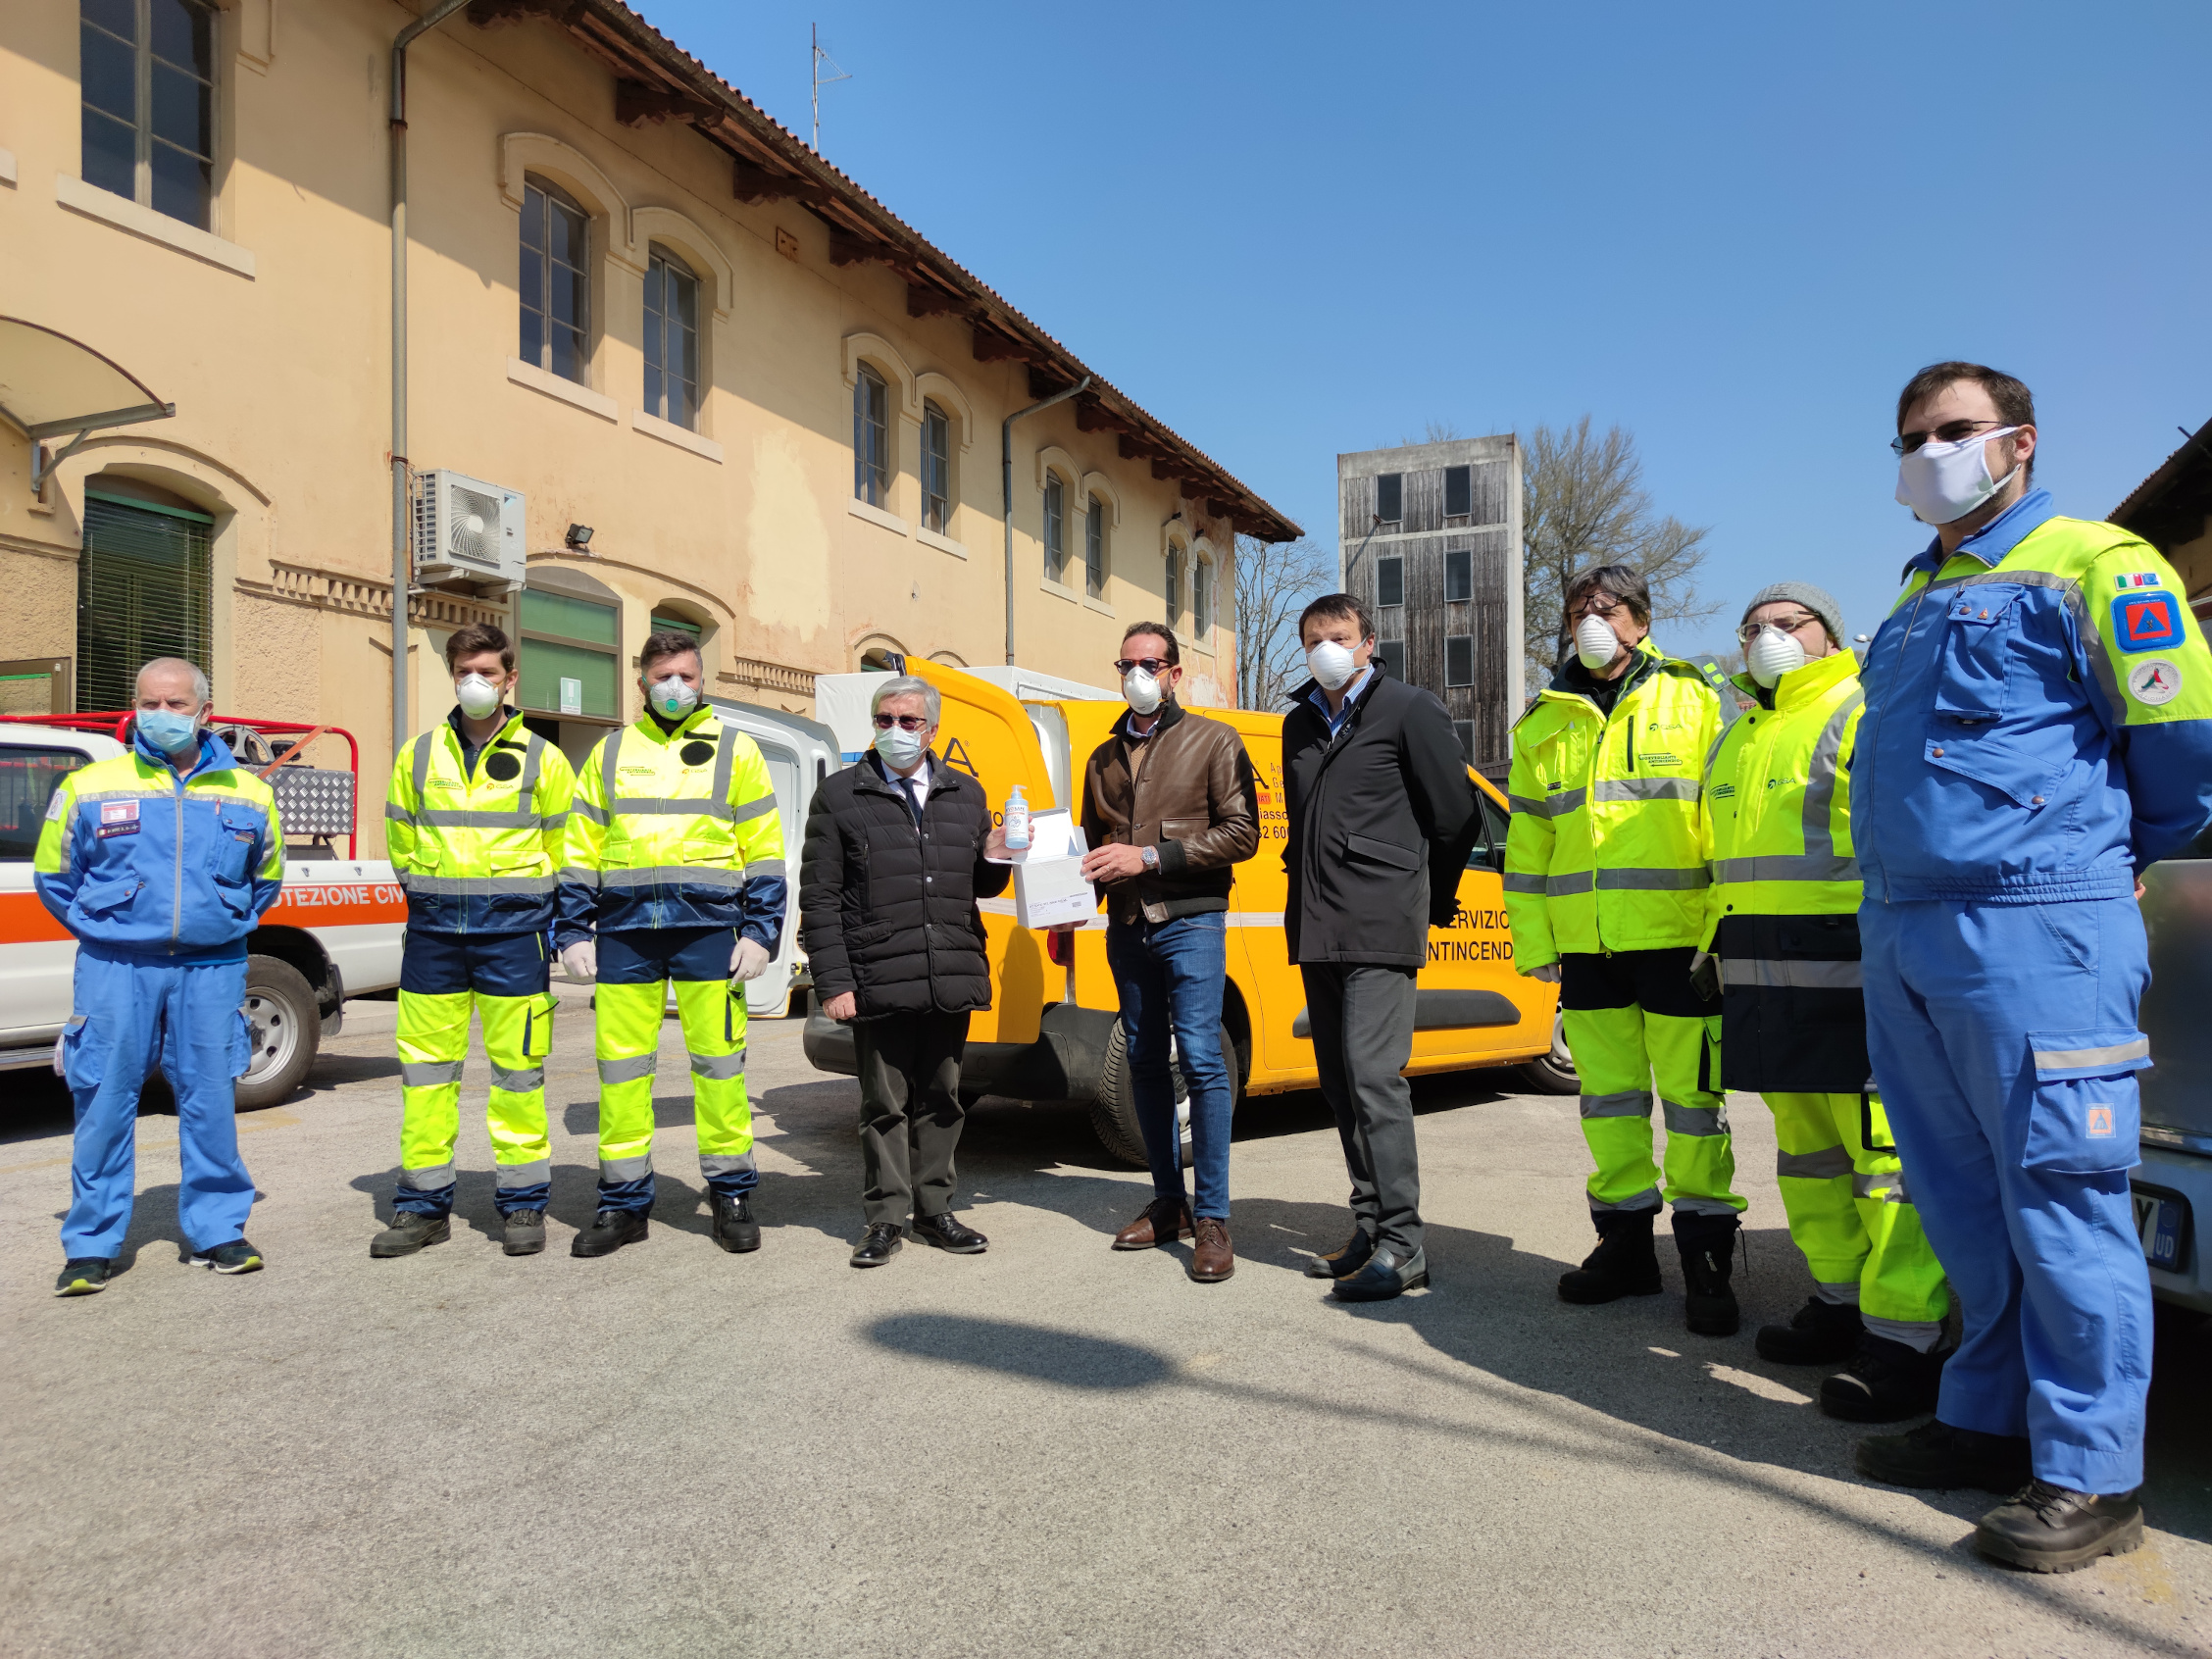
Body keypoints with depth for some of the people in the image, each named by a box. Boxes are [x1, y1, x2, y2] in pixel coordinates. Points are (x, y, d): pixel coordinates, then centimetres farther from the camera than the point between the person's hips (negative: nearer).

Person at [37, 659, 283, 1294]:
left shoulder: (248, 794, 7)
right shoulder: (91, 787, 3)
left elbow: (265, 879, 21)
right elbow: (53, 875, 14)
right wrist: (99, 929, 13)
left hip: (210, 969, 1)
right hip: (115, 968, -1)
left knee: (211, 1101, 4)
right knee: (104, 1102, 1)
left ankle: (216, 1230, 16)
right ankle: (92, 1244, 13)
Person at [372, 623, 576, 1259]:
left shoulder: (542, 759, 2)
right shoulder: (418, 754, 9)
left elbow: (561, 848, 10)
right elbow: (400, 837, 21)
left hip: (513, 926, -3)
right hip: (433, 927, 3)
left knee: (515, 1069, 0)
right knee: (426, 1068, 5)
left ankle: (523, 1203, 11)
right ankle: (423, 1205, 16)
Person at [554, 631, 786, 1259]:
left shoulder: (735, 749, 9)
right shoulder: (610, 752, 16)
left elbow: (764, 850, 7)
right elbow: (580, 850, 16)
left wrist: (760, 932, -2)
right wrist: (573, 931, 7)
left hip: (708, 924, -2)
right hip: (625, 929, 2)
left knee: (719, 1065, -2)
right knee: (621, 1067, 4)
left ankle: (731, 1196, 12)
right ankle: (624, 1204, 16)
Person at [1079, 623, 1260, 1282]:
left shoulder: (1213, 741, 2)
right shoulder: (1104, 758, 18)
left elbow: (1240, 833, -7)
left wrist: (1151, 856, -15)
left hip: (1190, 922, -6)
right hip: (1126, 926, 6)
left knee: (1201, 1061, -12)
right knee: (1145, 1064, 9)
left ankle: (1211, 1219, -6)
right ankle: (1169, 1202, 20)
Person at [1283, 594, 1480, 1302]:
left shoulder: (1409, 709, -1)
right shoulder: (1300, 723, 18)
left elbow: (1458, 817, 0)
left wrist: (1433, 903, 6)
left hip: (1380, 926, -7)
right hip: (1316, 927, 7)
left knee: (1373, 1074, -13)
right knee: (1339, 1082, 8)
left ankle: (1401, 1243, -8)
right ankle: (1371, 1226, 17)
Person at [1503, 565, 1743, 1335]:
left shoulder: (1692, 700, 5)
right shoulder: (1544, 723, 14)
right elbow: (1526, 838, 14)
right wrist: (1532, 937, 8)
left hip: (1678, 935, -3)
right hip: (1585, 943, 4)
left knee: (1693, 1093, 0)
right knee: (1607, 1095, 10)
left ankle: (1705, 1252, 13)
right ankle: (1626, 1240, 23)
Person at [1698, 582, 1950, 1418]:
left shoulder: (1863, 715, -4)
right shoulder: (1735, 742, 23)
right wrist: (1717, 943, 24)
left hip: (1849, 972, -8)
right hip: (1764, 979, 9)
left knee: (1885, 1150, -8)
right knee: (1805, 1143, 14)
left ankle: (1903, 1340, -3)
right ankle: (1842, 1300, 25)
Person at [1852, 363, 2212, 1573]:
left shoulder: (2092, 568, -2)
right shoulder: (1919, 596, 21)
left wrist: (2103, 860, 9)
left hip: (2034, 935, -7)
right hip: (1902, 939, 7)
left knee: (2059, 1202, -2)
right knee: (1963, 1203, 13)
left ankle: (2091, 1475, 9)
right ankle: (1990, 1422, 25)